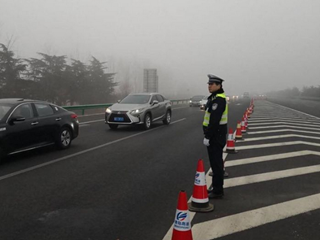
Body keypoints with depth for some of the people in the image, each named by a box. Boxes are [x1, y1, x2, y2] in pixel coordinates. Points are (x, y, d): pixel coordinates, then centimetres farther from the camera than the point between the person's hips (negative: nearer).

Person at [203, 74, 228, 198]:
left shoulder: (218, 99, -18)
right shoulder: (215, 98, 16)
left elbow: (214, 120, -25)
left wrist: (207, 137, -22)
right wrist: (208, 135, 20)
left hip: (216, 137, -11)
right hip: (215, 136, 11)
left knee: (216, 163, -3)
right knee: (215, 162, 17)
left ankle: (217, 191, 5)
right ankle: (216, 188, 27)